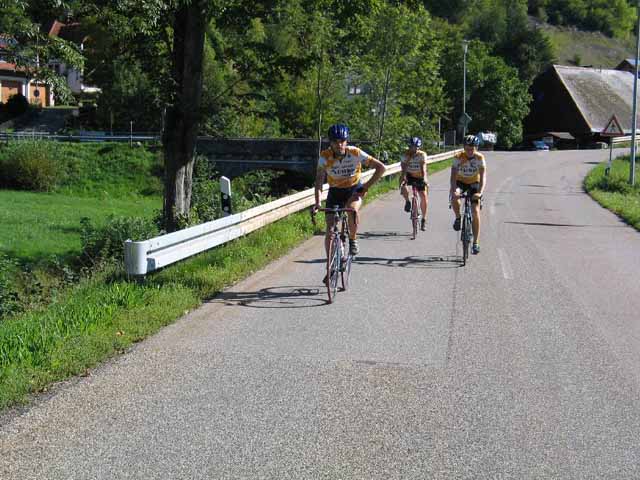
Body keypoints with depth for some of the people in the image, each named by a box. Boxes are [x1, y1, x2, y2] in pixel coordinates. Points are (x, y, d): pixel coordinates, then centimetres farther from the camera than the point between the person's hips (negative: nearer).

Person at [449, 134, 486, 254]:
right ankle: (458, 218, -5)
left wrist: (480, 192, -45)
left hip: (474, 183, 0)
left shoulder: (480, 158, -21)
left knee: (475, 212, -11)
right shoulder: (458, 157, -22)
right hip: (460, 182, 0)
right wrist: (453, 190, -47)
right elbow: (453, 175, -30)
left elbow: (483, 177, -29)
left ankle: (476, 243, -4)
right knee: (454, 197, -35)